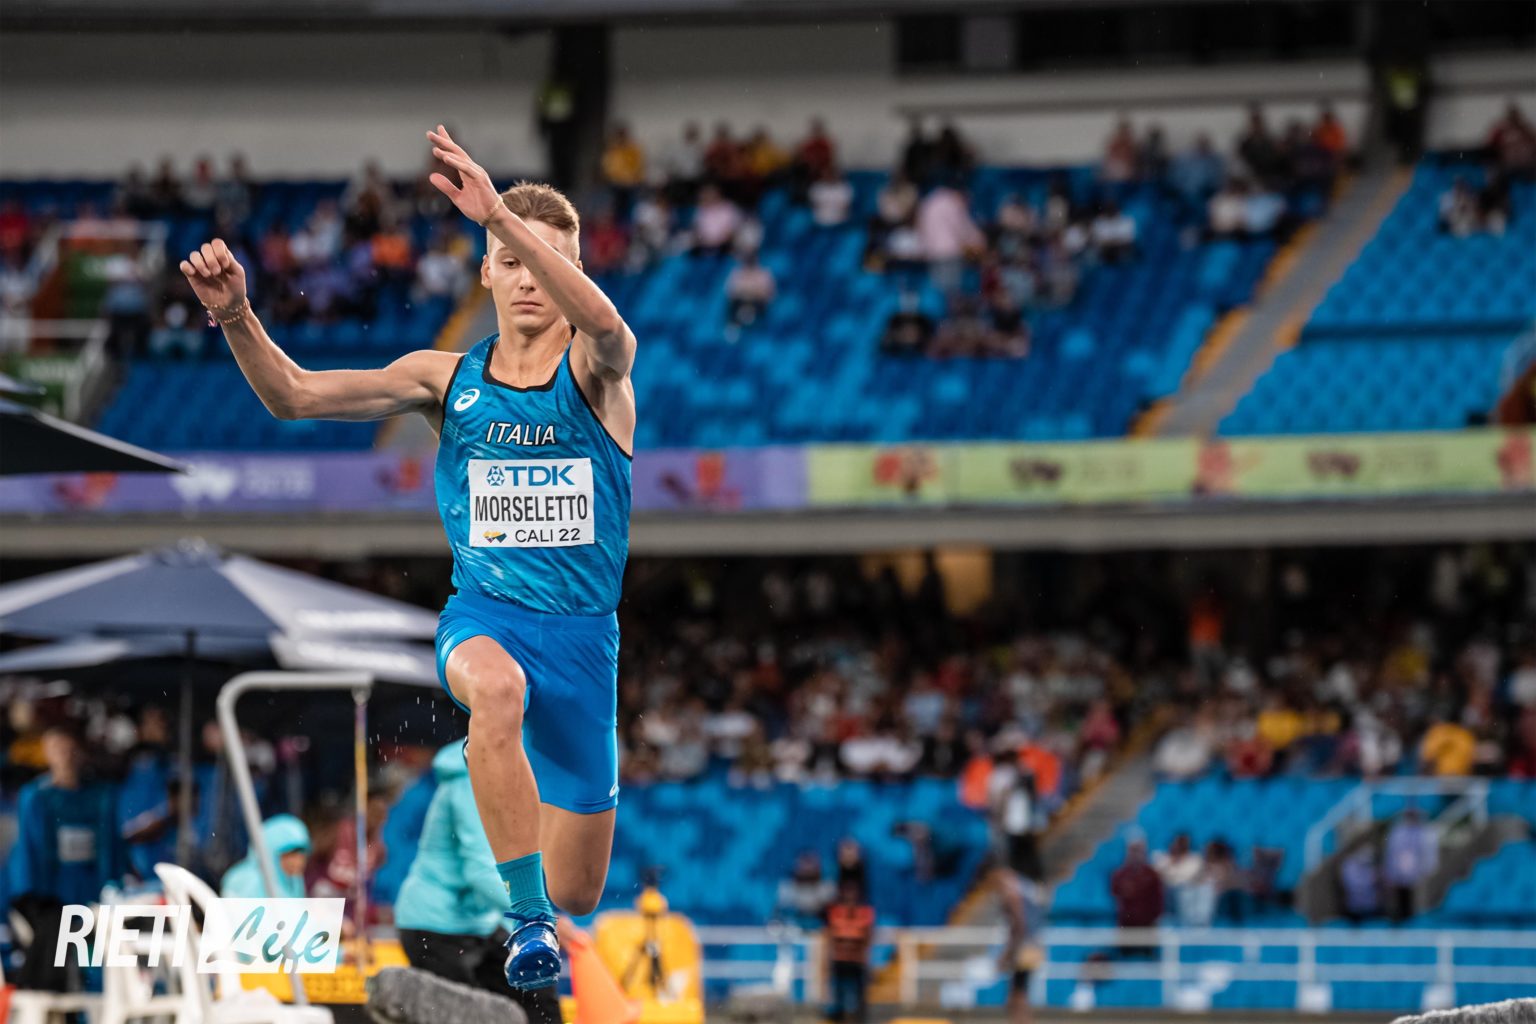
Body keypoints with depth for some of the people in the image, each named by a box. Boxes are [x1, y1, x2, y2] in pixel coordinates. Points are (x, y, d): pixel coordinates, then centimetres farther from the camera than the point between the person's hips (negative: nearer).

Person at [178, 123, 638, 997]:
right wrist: (237, 317, -21)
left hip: (584, 631, 0)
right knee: (495, 686, -41)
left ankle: (545, 906, 43)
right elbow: (293, 396, -1)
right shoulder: (446, 378, 3)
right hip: (483, 617, 0)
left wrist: (499, 212, -43)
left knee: (579, 892, 3)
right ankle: (527, 918, -37)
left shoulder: (595, 370, -5)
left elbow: (604, 322, -31)